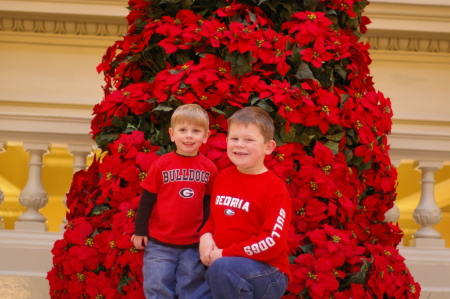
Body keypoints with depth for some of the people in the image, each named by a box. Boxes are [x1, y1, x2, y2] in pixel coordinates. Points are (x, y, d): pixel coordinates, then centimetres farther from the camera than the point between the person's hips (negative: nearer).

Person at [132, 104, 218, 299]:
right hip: (159, 243, -2)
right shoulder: (161, 165, -6)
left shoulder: (209, 169, 0)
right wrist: (140, 231, 0)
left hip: (194, 245, 2)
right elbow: (146, 200, -1)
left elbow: (209, 204, 8)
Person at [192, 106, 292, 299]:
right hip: (223, 274, 7)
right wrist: (206, 236, -1)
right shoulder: (223, 177, 8)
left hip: (268, 272, -7)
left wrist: (226, 254, -17)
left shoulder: (274, 187, -12)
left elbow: (273, 242, -20)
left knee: (222, 268, -37)